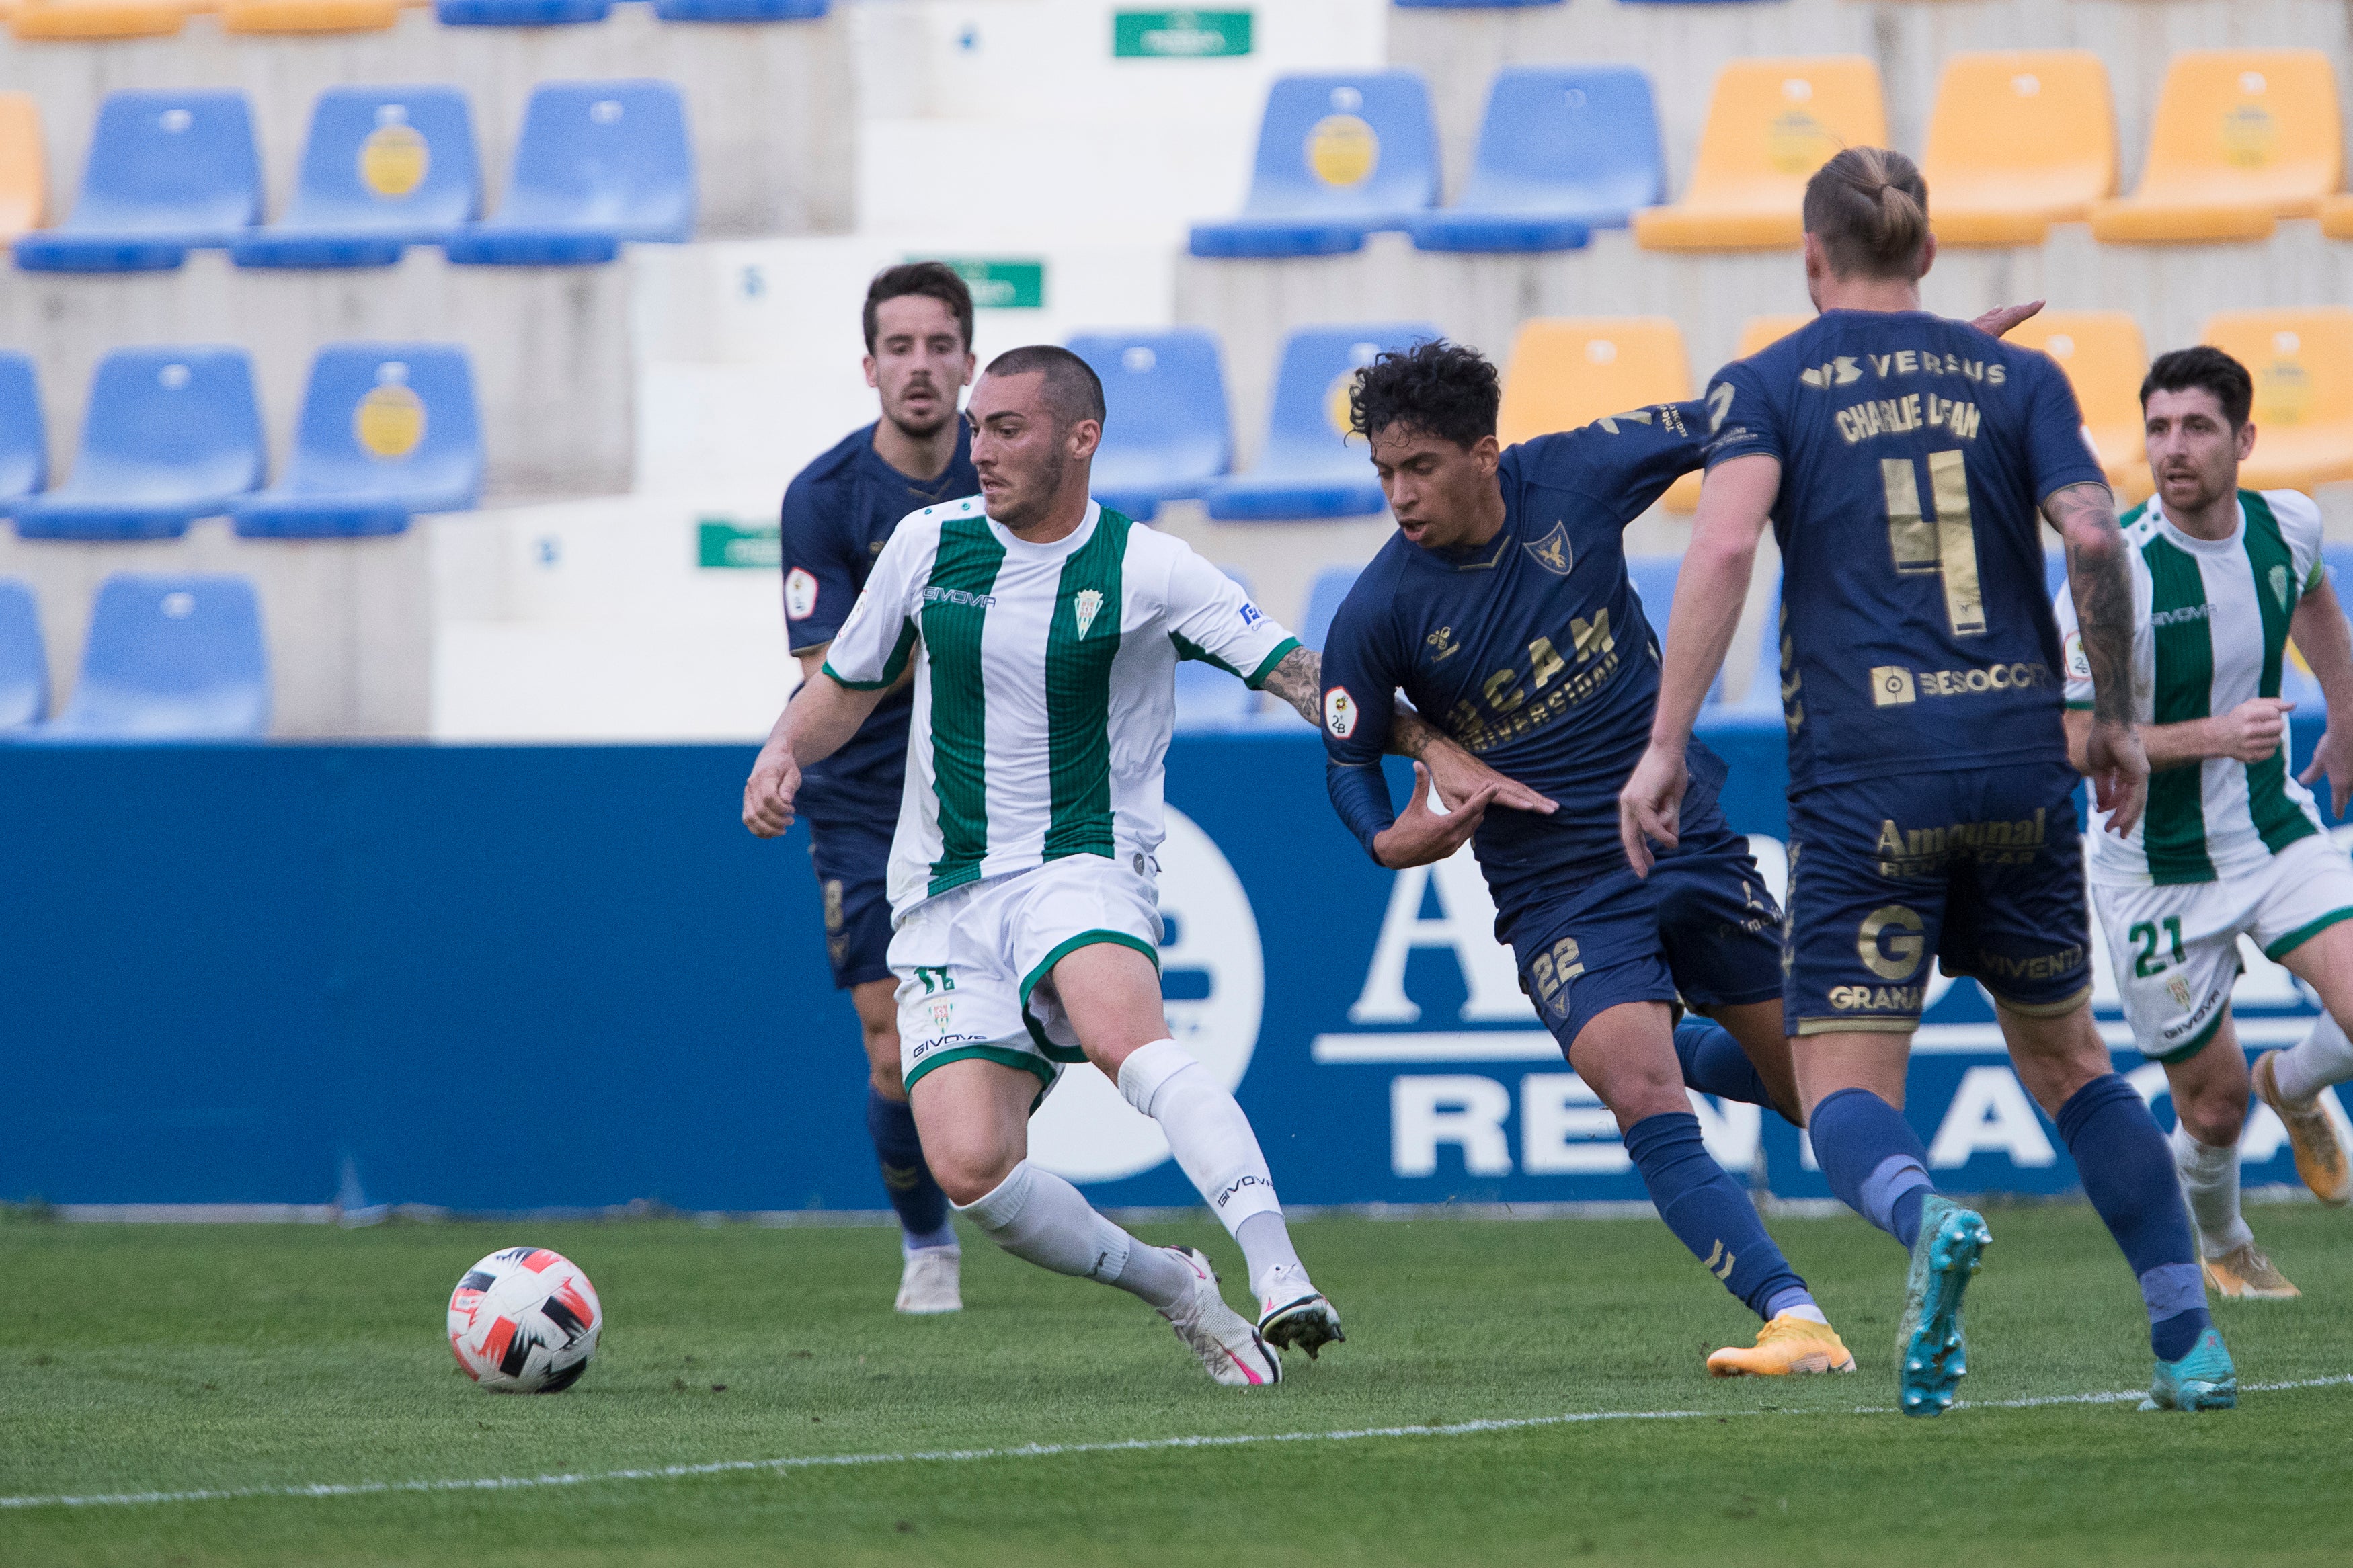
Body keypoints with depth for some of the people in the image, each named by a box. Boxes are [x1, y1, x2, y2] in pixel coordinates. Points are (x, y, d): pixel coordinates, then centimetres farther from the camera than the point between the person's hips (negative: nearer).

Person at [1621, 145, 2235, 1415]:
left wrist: (1664, 742, -11)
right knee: (2065, 1059, 20)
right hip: (2020, 760, 3)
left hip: (1863, 773, -3)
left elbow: (1724, 544, -11)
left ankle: (1929, 1219, -35)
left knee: (1843, 1089, 0)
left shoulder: (1766, 385, 4)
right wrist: (2117, 719, 9)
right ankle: (2191, 1343, 11)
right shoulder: (2015, 377, 10)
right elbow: (2095, 539, -3)